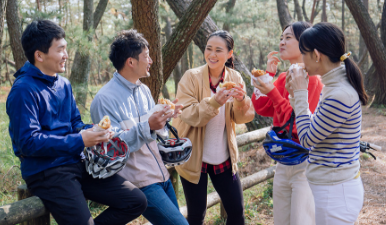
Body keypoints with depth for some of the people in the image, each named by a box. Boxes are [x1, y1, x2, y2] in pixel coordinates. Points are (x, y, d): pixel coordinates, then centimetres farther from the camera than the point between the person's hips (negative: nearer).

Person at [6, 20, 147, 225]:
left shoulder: (63, 84, 13)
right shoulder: (24, 90, -12)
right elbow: (28, 142, -19)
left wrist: (92, 132, -4)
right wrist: (79, 141, -19)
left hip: (76, 162, 7)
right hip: (45, 171, -7)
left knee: (136, 201, -1)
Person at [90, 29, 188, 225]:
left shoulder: (144, 90, 11)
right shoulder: (104, 99, -14)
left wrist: (166, 116, -1)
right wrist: (147, 127, -28)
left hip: (162, 177, 8)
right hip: (140, 184, -8)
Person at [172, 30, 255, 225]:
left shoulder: (234, 78, 0)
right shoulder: (191, 77, -12)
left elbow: (241, 118, -4)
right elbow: (187, 115, -20)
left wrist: (241, 100, -26)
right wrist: (214, 102, -35)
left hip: (224, 158, 4)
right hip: (194, 157, -3)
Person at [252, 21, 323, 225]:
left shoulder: (311, 80, -16)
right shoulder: (283, 78, 8)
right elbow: (261, 108, 2)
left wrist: (272, 92, -26)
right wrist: (268, 73, -3)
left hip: (304, 165, -8)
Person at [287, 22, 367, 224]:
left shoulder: (340, 95, -25)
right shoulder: (334, 86, 6)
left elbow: (307, 139, -17)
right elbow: (316, 129, 11)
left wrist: (300, 93, -13)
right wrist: (297, 95, 5)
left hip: (335, 191, -9)